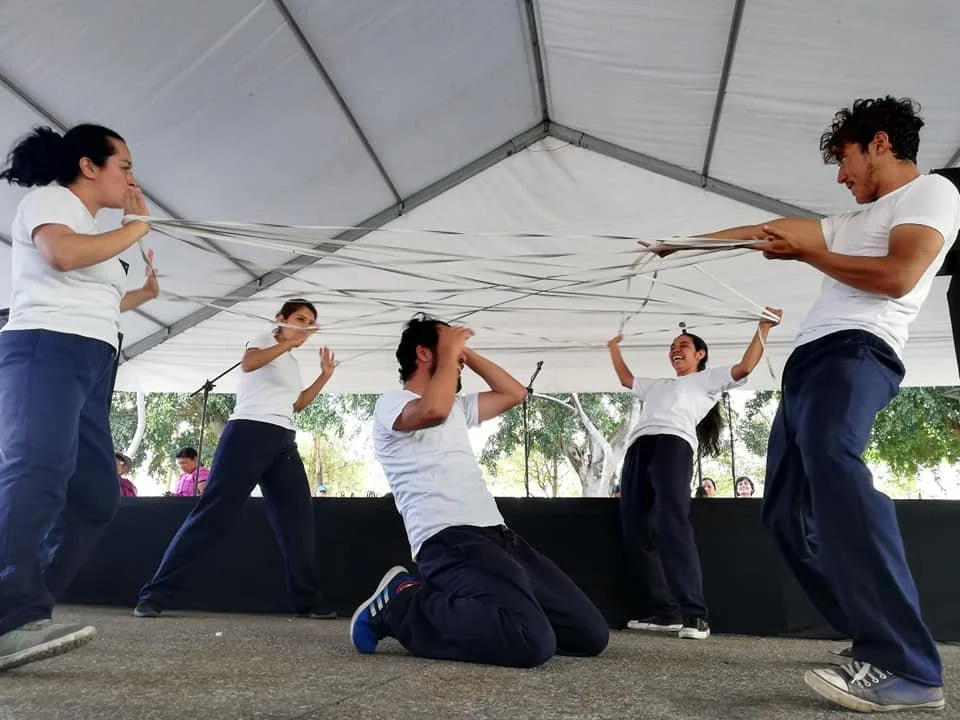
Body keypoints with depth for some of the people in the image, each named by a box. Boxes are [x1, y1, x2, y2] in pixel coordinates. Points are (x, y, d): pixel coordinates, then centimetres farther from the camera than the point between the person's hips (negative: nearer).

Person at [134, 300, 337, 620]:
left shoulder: (292, 363, 25)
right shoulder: (265, 339, 4)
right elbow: (248, 364, -18)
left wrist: (325, 375, 23)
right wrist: (289, 342, -19)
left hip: (284, 441, 8)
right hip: (249, 431, -8)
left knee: (298, 516, 4)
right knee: (214, 512, -11)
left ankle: (308, 600, 10)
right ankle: (156, 593, -4)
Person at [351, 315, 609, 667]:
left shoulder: (457, 406, 29)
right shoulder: (392, 403, 2)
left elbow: (514, 393, 31)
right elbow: (433, 410, -22)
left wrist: (466, 353, 25)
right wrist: (450, 352, -5)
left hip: (498, 534, 9)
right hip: (448, 539, -9)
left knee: (591, 633, 3)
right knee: (531, 641, -32)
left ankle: (454, 604, 11)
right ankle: (402, 605, -10)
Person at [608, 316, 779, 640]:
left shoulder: (708, 379, 25)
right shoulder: (658, 385, 43)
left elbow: (744, 368, 10)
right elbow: (626, 379, 55)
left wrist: (763, 329, 10)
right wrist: (614, 349, 57)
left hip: (673, 442, -6)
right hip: (638, 447, 7)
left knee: (672, 525, -23)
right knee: (635, 530, -6)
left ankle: (695, 614, -24)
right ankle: (666, 611, -4)